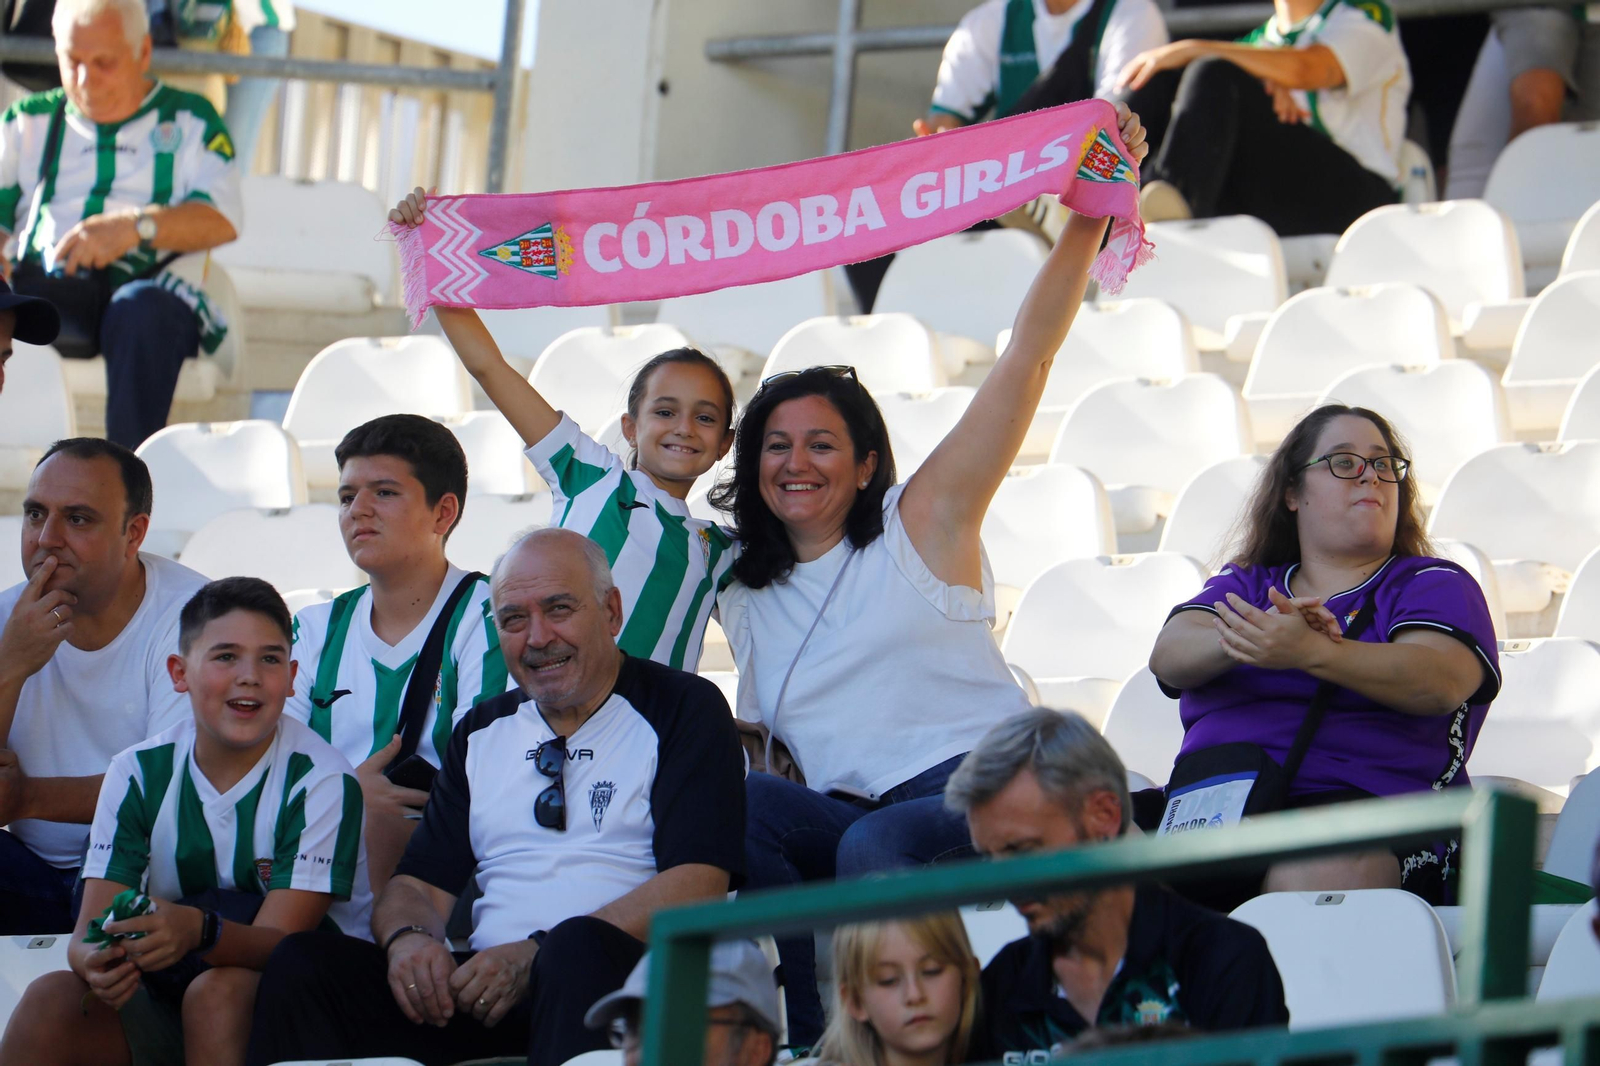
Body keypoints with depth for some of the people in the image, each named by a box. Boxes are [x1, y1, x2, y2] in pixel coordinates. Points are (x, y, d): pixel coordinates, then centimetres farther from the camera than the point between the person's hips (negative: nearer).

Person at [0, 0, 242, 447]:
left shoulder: (189, 120, 19)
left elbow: (223, 219, 3)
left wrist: (136, 226, -15)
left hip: (146, 283, -2)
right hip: (45, 285, 2)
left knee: (142, 310, -40)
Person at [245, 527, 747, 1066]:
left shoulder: (682, 708, 5)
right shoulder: (482, 733, 23)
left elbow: (695, 886, -8)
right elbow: (418, 884, 19)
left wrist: (536, 957, -18)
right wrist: (408, 937, -8)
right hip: (483, 988, 5)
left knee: (579, 948, -41)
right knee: (303, 962, -19)